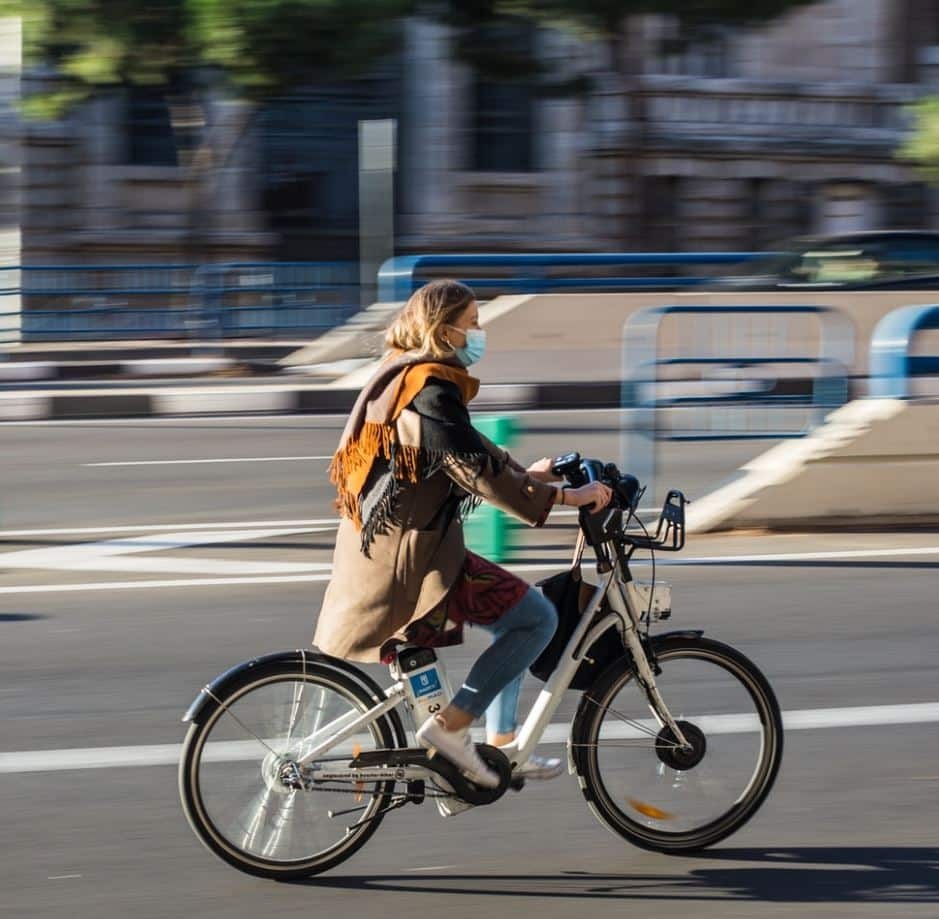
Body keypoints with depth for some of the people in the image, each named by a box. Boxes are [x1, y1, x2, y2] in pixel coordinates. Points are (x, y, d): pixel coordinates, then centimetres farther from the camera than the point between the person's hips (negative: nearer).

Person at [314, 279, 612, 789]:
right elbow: (477, 471, -24)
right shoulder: (430, 390, -18)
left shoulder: (404, 375, 14)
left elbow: (466, 448, 27)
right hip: (412, 556, -11)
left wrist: (525, 472, 29)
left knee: (516, 613, 22)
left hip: (382, 546, 11)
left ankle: (502, 746, 23)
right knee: (537, 617, -9)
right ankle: (449, 726, -9)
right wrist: (563, 496, -20)